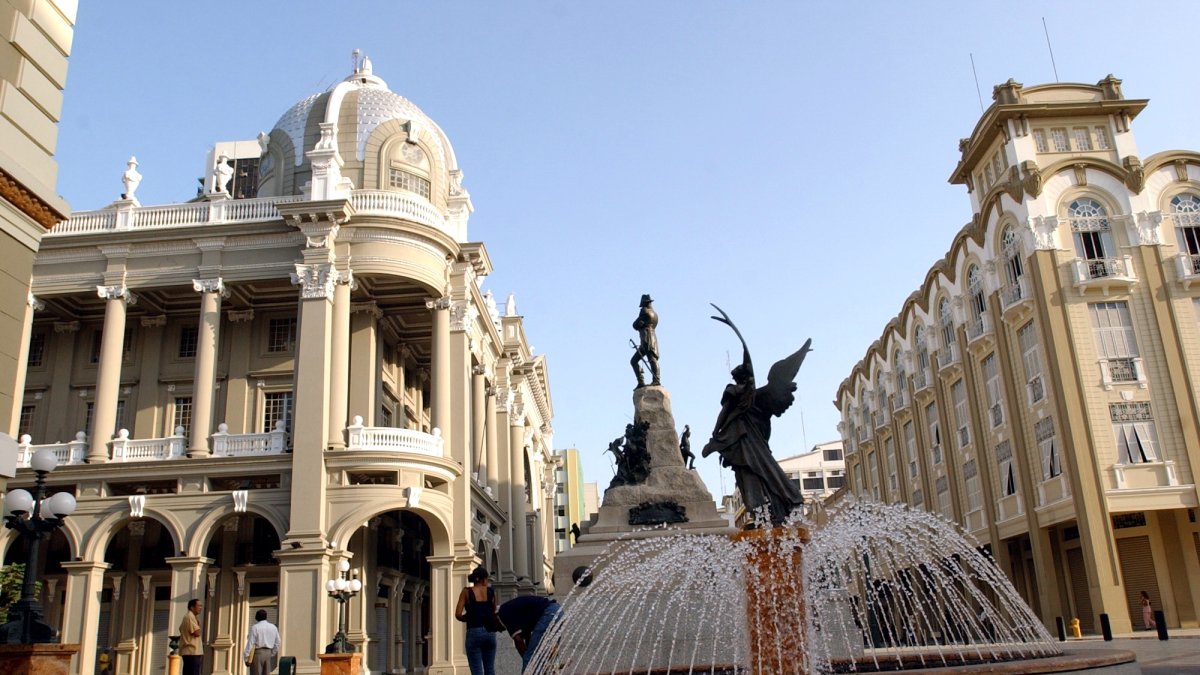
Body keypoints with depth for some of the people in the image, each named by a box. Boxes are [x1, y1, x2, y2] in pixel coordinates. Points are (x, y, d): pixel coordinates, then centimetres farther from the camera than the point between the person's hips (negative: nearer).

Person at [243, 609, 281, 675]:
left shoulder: (255, 627, -6)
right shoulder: (273, 627, 8)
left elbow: (250, 643, -9)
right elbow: (277, 643, 11)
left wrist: (246, 658, -5)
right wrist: (272, 655, 19)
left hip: (258, 652, -5)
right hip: (269, 653, 5)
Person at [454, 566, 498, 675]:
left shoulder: (467, 591, -1)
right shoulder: (491, 591, 4)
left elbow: (458, 615, -7)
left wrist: (468, 618, 12)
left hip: (474, 632, -2)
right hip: (490, 632, 2)